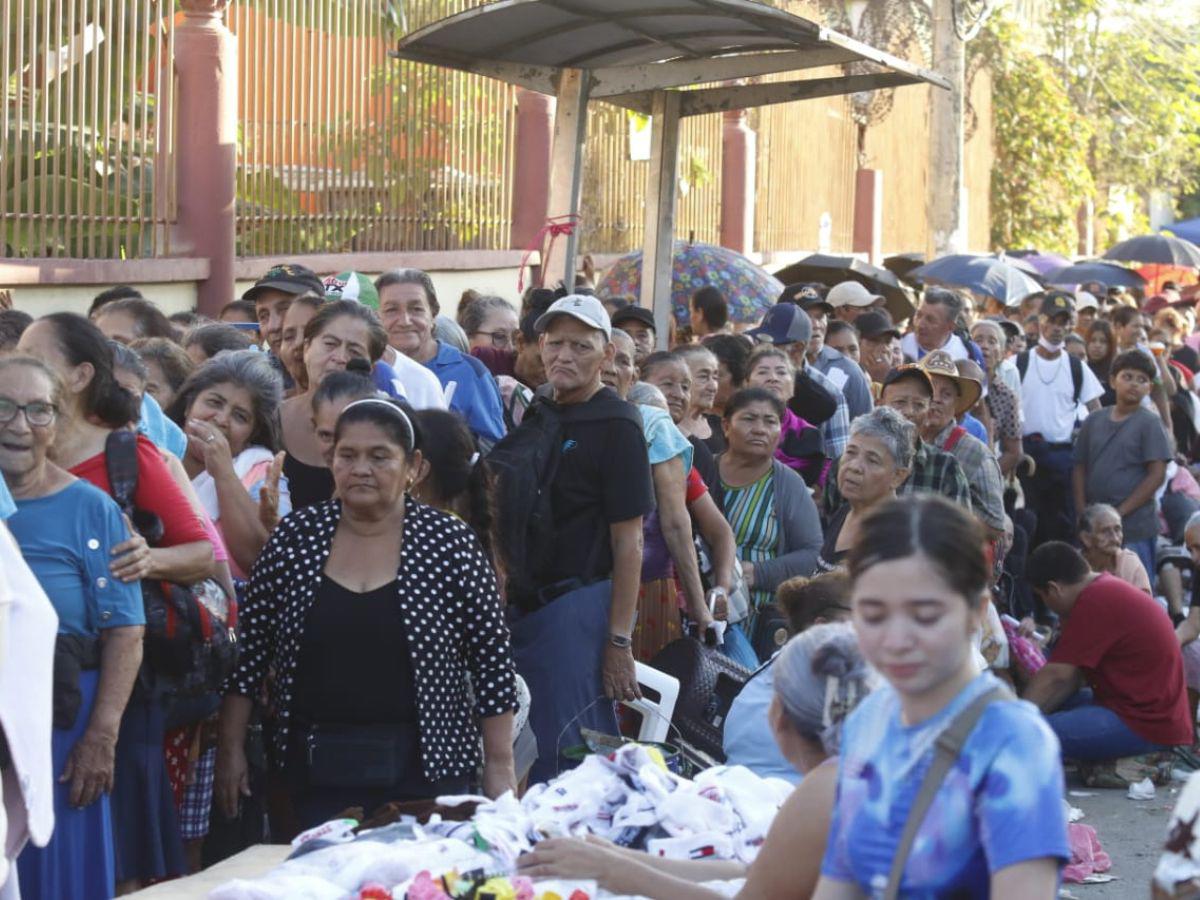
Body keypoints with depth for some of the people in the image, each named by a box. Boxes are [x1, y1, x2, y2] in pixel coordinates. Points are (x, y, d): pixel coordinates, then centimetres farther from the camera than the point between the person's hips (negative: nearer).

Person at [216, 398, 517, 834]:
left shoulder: (450, 544, -4)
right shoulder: (295, 537, 2)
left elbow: (492, 662, -1)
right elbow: (249, 649, 6)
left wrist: (499, 767, -3)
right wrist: (230, 749, 4)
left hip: (422, 772, -2)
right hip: (316, 774, 2)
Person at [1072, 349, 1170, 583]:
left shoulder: (1149, 424, -3)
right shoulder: (1095, 420, 9)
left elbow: (1157, 475, -9)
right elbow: (1080, 467, 11)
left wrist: (1120, 513, -13)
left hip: (1135, 528, -4)